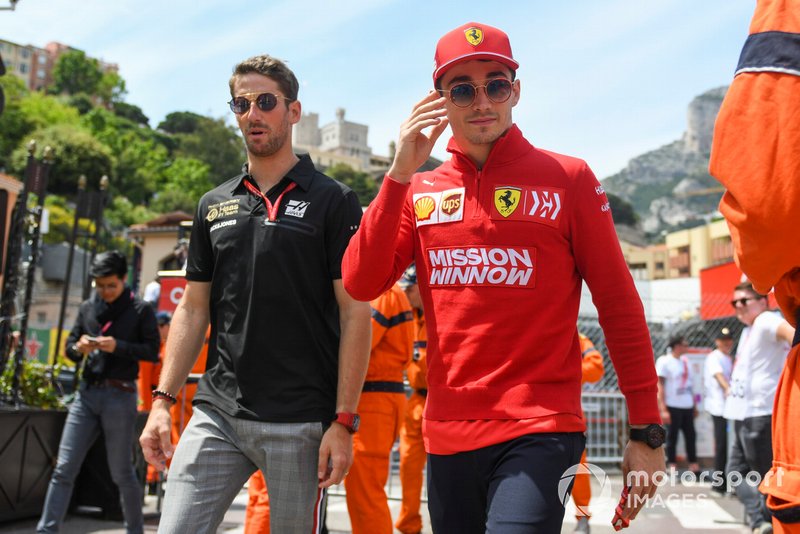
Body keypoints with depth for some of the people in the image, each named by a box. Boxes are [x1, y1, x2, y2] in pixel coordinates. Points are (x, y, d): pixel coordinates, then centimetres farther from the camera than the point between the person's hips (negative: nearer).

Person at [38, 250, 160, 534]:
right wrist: (79, 348, -9)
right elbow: (69, 346, 15)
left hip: (119, 396, -4)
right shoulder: (87, 308, 11)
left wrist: (118, 346, -18)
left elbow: (152, 351, -4)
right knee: (64, 468, -1)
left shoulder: (140, 309, 0)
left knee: (121, 473, 4)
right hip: (87, 393, 4)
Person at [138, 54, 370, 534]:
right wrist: (163, 400, 6)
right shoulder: (215, 205, 13)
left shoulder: (333, 201, -2)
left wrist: (343, 421, -11)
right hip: (217, 411, 4)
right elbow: (193, 308, 15)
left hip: (300, 422, -4)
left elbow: (355, 315, -6)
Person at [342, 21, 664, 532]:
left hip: (538, 432, -4)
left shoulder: (568, 178, -1)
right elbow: (361, 284, -4)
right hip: (447, 433, 4)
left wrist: (647, 431, -3)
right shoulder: (419, 192, 9)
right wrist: (400, 173, -11)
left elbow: (619, 305, -1)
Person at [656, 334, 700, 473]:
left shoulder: (685, 361, 13)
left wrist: (694, 405, 18)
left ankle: (693, 464, 16)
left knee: (691, 435, 8)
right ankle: (672, 465, 8)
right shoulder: (664, 361, -7)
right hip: (673, 406, -6)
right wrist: (663, 409, -16)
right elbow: (659, 386, -10)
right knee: (672, 436, 1)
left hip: (687, 406, 6)